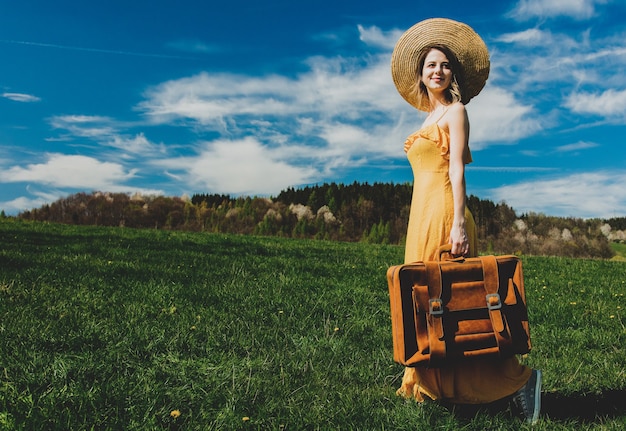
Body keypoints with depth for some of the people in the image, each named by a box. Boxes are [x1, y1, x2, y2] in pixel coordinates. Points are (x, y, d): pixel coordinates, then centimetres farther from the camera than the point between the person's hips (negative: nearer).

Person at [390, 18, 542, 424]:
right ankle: (431, 383, 19)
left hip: (442, 215, -9)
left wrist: (458, 223, -21)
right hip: (422, 216, 9)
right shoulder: (430, 117, 22)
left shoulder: (455, 111, -1)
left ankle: (517, 378, 0)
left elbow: (457, 170, -13)